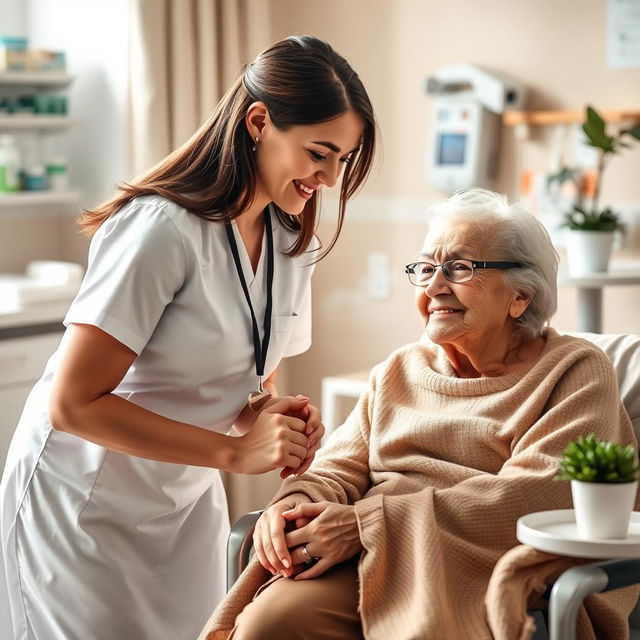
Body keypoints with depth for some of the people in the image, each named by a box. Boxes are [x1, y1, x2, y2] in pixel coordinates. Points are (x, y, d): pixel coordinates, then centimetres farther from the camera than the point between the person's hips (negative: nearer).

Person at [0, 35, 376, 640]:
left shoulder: (292, 239, -1)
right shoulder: (163, 228, -26)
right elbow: (73, 404, -27)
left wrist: (271, 411, -13)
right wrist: (235, 452, -28)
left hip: (187, 496, 7)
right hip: (85, 496, -7)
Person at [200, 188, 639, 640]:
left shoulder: (577, 371, 4)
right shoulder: (398, 372, 22)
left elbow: (535, 496, -11)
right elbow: (341, 468, 16)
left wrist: (365, 522, -15)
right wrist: (296, 502, -11)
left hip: (485, 574, -3)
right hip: (374, 567, 4)